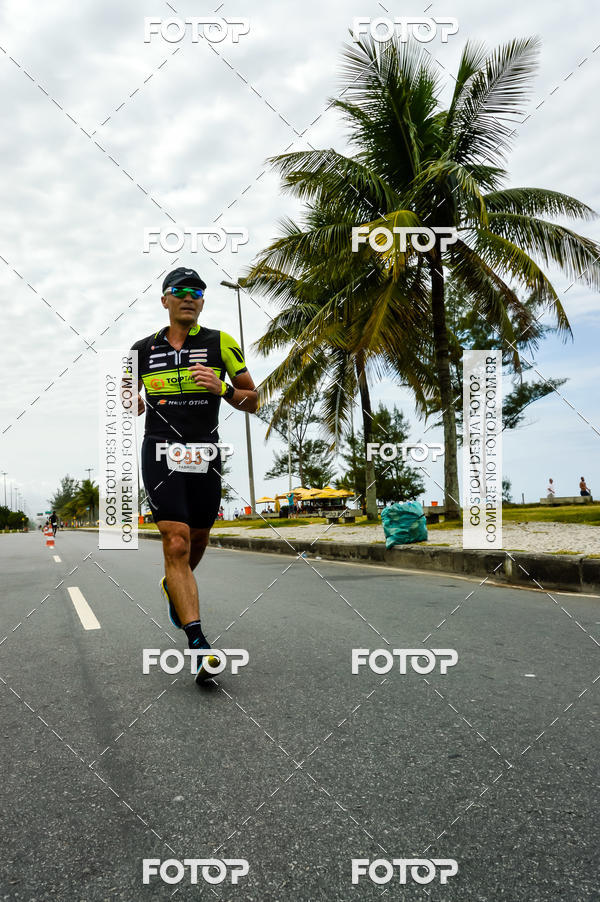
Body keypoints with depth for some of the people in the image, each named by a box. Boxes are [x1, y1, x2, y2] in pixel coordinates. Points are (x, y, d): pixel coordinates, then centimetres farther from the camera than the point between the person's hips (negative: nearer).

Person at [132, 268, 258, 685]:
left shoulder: (221, 343, 3)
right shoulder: (142, 349, 7)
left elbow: (253, 401, 4)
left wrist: (222, 388, -14)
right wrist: (133, 404, -3)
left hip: (206, 455, 1)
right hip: (161, 453, -1)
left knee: (198, 541, 15)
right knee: (176, 544, -14)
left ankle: (174, 588, 49)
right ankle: (199, 645, -15)